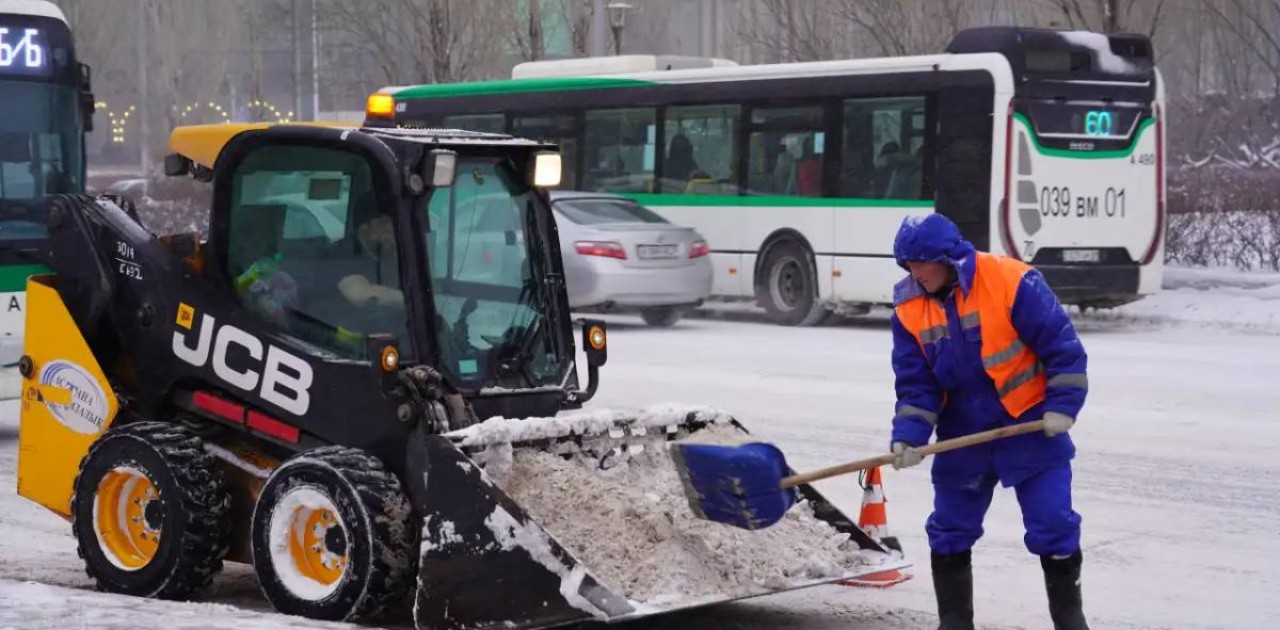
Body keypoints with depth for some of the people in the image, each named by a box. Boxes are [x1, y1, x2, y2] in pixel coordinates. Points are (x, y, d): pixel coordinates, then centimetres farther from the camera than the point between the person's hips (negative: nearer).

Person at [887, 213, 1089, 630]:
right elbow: (915, 382, -3)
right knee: (949, 530, 7)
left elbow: (1062, 346, -14)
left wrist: (1062, 407, -16)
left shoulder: (1012, 283, -19)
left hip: (1030, 427, -4)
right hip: (963, 435, 4)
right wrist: (908, 435, -16)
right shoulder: (910, 308, -5)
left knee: (1053, 525, -2)